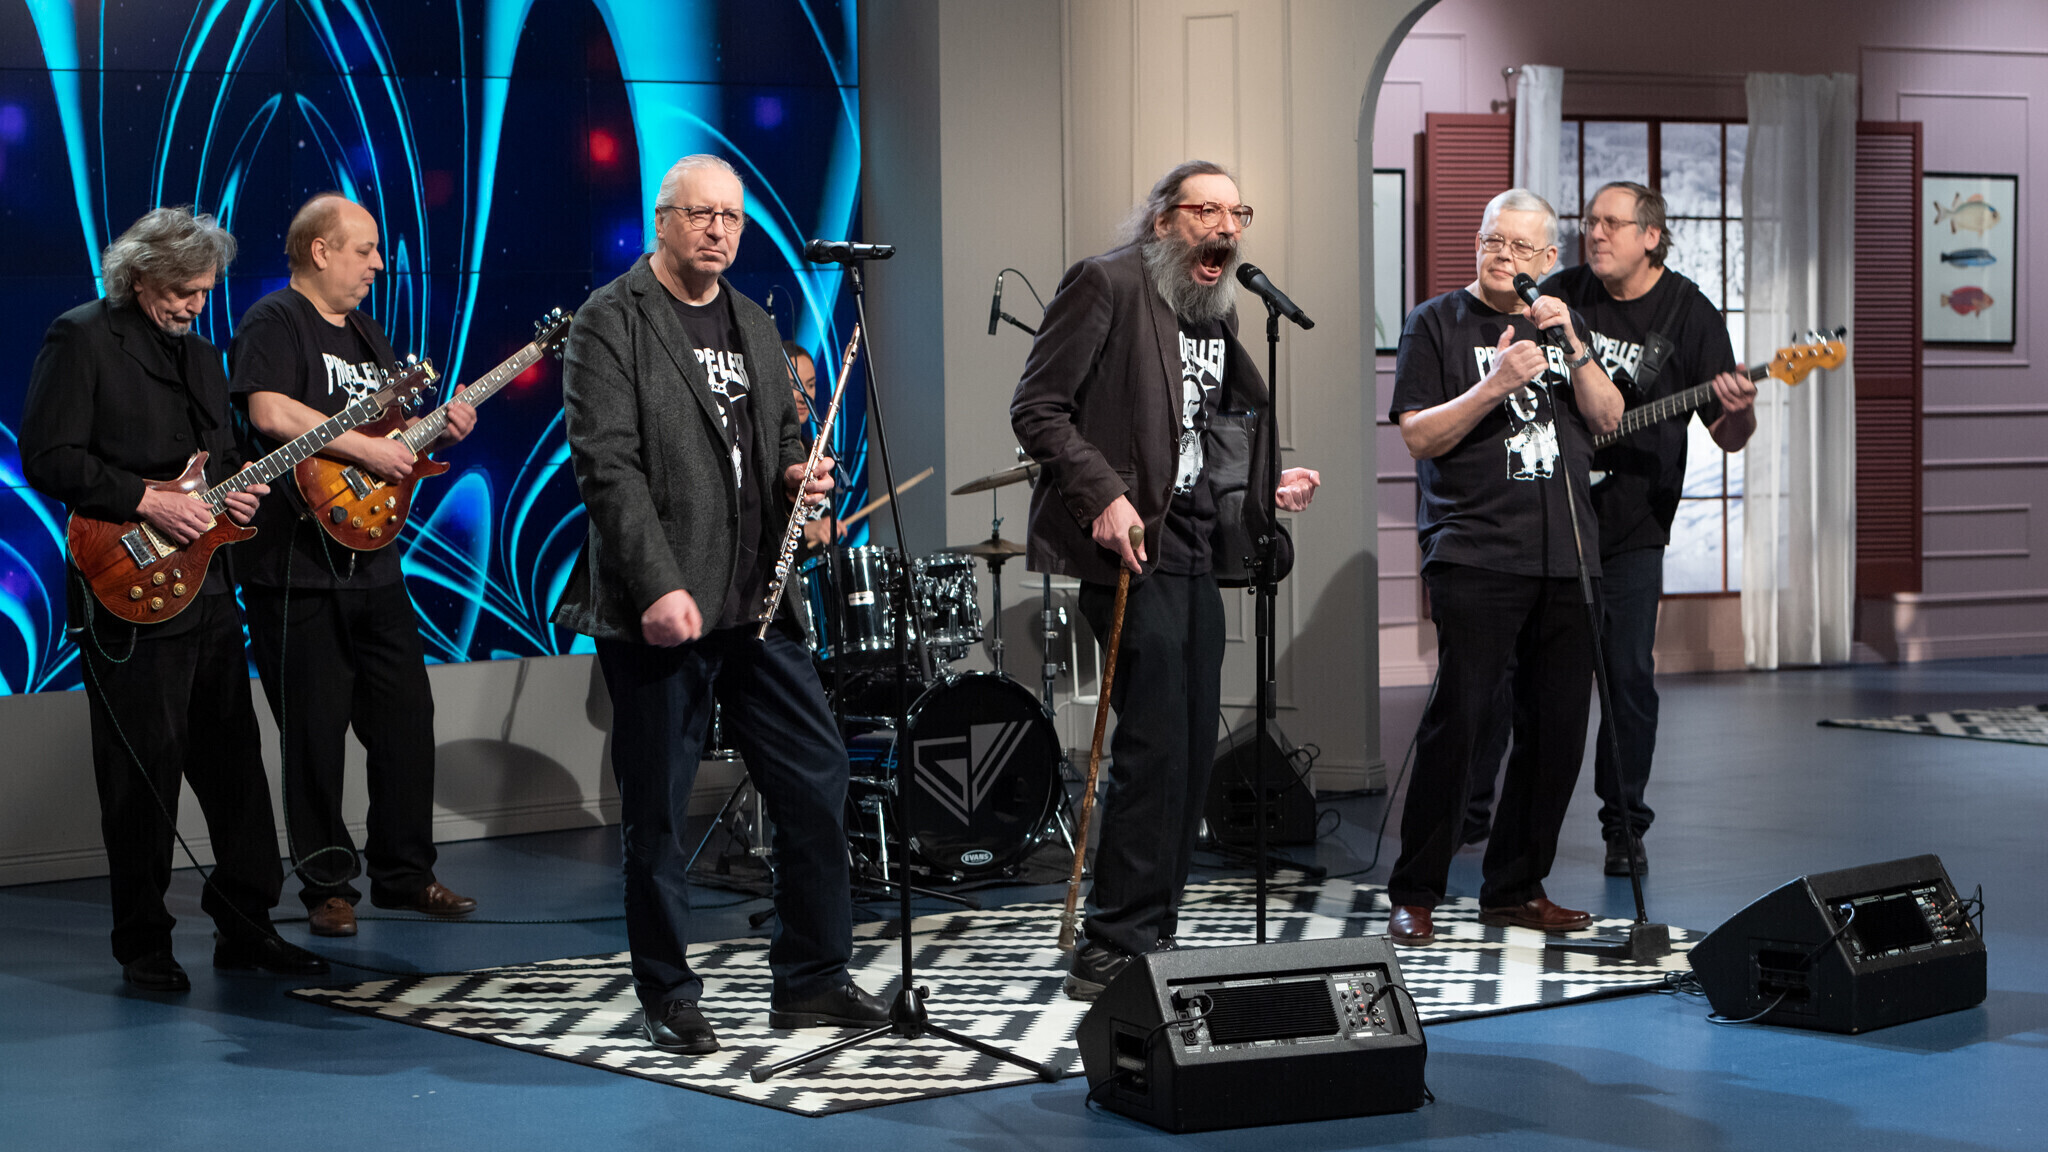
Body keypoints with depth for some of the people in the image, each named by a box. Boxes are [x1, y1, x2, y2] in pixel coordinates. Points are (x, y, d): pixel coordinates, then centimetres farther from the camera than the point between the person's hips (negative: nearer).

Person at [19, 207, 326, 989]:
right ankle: (143, 945, 7)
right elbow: (47, 456, -13)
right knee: (144, 769, -3)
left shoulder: (201, 354, 18)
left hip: (208, 586, 8)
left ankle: (245, 924, 18)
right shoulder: (81, 338, -6)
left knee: (236, 761, 9)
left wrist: (237, 493, 5)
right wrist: (146, 502, -17)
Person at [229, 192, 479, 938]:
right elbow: (271, 412, -23)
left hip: (373, 561, 8)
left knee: (407, 721, 9)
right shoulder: (275, 322, -7)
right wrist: (366, 448, -20)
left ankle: (404, 872, 19)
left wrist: (437, 431, 6)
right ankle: (328, 886, 7)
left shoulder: (366, 333, 20)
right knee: (316, 732, -2)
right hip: (298, 566, -8)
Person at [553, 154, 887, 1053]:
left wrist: (798, 476, 2)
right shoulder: (611, 321, -6)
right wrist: (658, 587, -21)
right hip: (656, 609, -6)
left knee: (817, 778, 5)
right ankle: (668, 998, 14)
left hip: (756, 605, 6)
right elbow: (606, 463, -14)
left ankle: (812, 979, 17)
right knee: (656, 814, 2)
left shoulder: (753, 324, 16)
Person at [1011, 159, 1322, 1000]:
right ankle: (1113, 948, -4)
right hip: (1130, 546, -8)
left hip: (1195, 551, 8)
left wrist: (1269, 481, 8)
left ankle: (1150, 935, 18)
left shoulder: (1219, 308, 17)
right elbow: (1037, 409, -11)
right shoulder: (1106, 284, -7)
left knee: (1193, 747, 9)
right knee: (1155, 742, -11)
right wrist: (1103, 495, -21)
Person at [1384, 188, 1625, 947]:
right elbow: (1417, 436, -4)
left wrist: (1570, 344, -7)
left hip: (1564, 556, 5)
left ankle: (1515, 888, 17)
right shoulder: (1438, 323, 4)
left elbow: (1608, 420, 8)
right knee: (1456, 721, -10)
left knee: (1558, 727, 5)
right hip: (1474, 556, -5)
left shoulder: (1563, 324, 18)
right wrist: (1495, 385, -17)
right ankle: (1414, 895, -2)